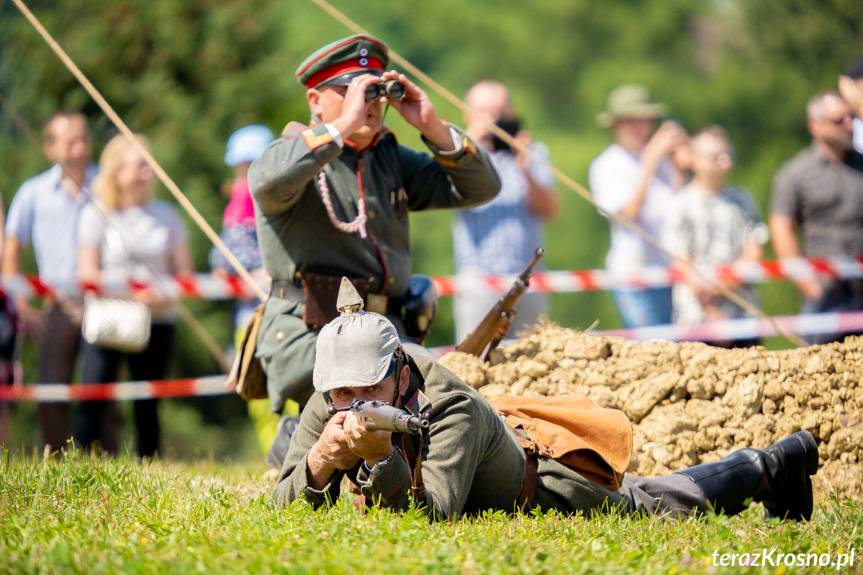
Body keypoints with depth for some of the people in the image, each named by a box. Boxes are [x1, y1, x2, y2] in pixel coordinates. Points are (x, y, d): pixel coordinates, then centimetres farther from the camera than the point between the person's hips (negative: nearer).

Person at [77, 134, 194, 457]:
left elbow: (184, 271, 10)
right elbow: (88, 273, -4)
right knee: (92, 403, -12)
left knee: (147, 406, 3)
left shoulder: (166, 215, 11)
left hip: (157, 321, 3)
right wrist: (129, 293, -18)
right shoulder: (97, 215, 2)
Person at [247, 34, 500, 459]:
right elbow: (271, 182, -25)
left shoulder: (392, 160, 18)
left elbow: (480, 188, 13)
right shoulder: (297, 152, 1)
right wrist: (343, 125, -24)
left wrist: (433, 128, -1)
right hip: (308, 339, -6)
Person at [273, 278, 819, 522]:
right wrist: (318, 466, -47)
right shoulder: (327, 408, -26)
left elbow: (436, 514, -50)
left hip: (543, 487, -6)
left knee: (669, 503, 19)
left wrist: (384, 459, -66)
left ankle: (775, 465, 47)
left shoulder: (451, 408, -42)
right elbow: (287, 506, -25)